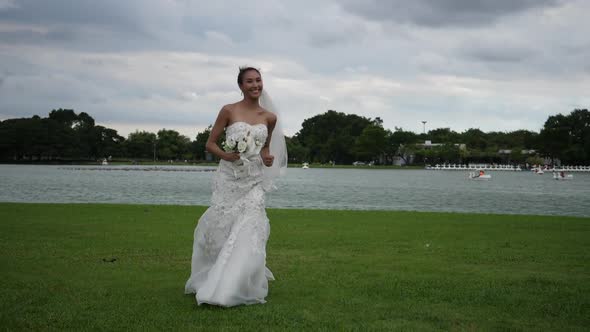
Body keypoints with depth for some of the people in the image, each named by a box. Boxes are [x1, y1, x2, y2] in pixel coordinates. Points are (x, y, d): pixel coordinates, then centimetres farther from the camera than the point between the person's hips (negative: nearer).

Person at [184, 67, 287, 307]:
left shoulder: (270, 117, 7)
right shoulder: (229, 111, -1)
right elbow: (210, 143, 3)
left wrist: (267, 157, 3)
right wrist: (225, 155, -16)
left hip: (253, 182, 2)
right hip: (228, 179, -2)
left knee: (249, 232, -9)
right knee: (220, 230, 2)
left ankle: (236, 288, 2)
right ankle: (209, 282, 25)